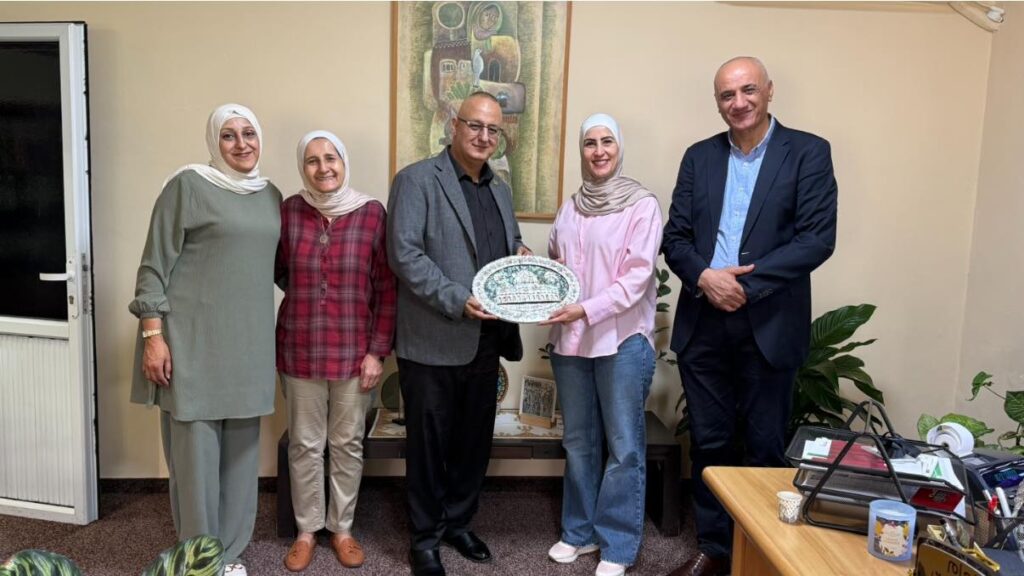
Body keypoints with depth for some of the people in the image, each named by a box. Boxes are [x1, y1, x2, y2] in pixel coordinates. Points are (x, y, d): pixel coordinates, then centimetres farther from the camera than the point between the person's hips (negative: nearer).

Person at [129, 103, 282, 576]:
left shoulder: (270, 195, 12)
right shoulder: (188, 185, -6)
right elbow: (155, 265, -8)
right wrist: (152, 335, -13)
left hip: (248, 343, 6)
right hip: (193, 339, -5)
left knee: (240, 448, 11)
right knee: (195, 450, 1)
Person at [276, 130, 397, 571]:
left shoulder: (372, 213, -6)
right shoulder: (289, 211, -3)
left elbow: (387, 288, -4)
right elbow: (276, 271, 12)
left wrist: (378, 350, -6)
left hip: (355, 350, 0)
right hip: (300, 349, 1)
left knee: (348, 443, 11)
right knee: (305, 444, 10)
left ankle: (342, 528, 28)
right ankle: (306, 529, 28)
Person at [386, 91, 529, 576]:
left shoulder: (500, 189, 16)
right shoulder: (416, 180, -7)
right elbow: (404, 253, -16)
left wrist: (521, 257, 1)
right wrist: (457, 301, -23)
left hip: (487, 341, 7)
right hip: (434, 342, -6)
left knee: (475, 441, 16)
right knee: (429, 443, 7)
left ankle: (459, 523, 35)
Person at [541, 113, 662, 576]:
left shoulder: (642, 204, -5)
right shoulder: (571, 208, 10)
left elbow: (637, 276, -13)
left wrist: (586, 310, -21)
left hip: (623, 339, -5)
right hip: (570, 339, 5)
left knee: (623, 446, 4)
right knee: (578, 441, 14)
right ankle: (580, 531, 30)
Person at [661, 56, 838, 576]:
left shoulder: (808, 153, -1)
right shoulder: (699, 156, 10)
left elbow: (818, 238, -10)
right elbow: (675, 237, 6)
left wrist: (746, 284, -17)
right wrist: (704, 277, -13)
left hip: (769, 327, -3)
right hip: (702, 325, 3)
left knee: (765, 449, 9)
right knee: (709, 444, 12)